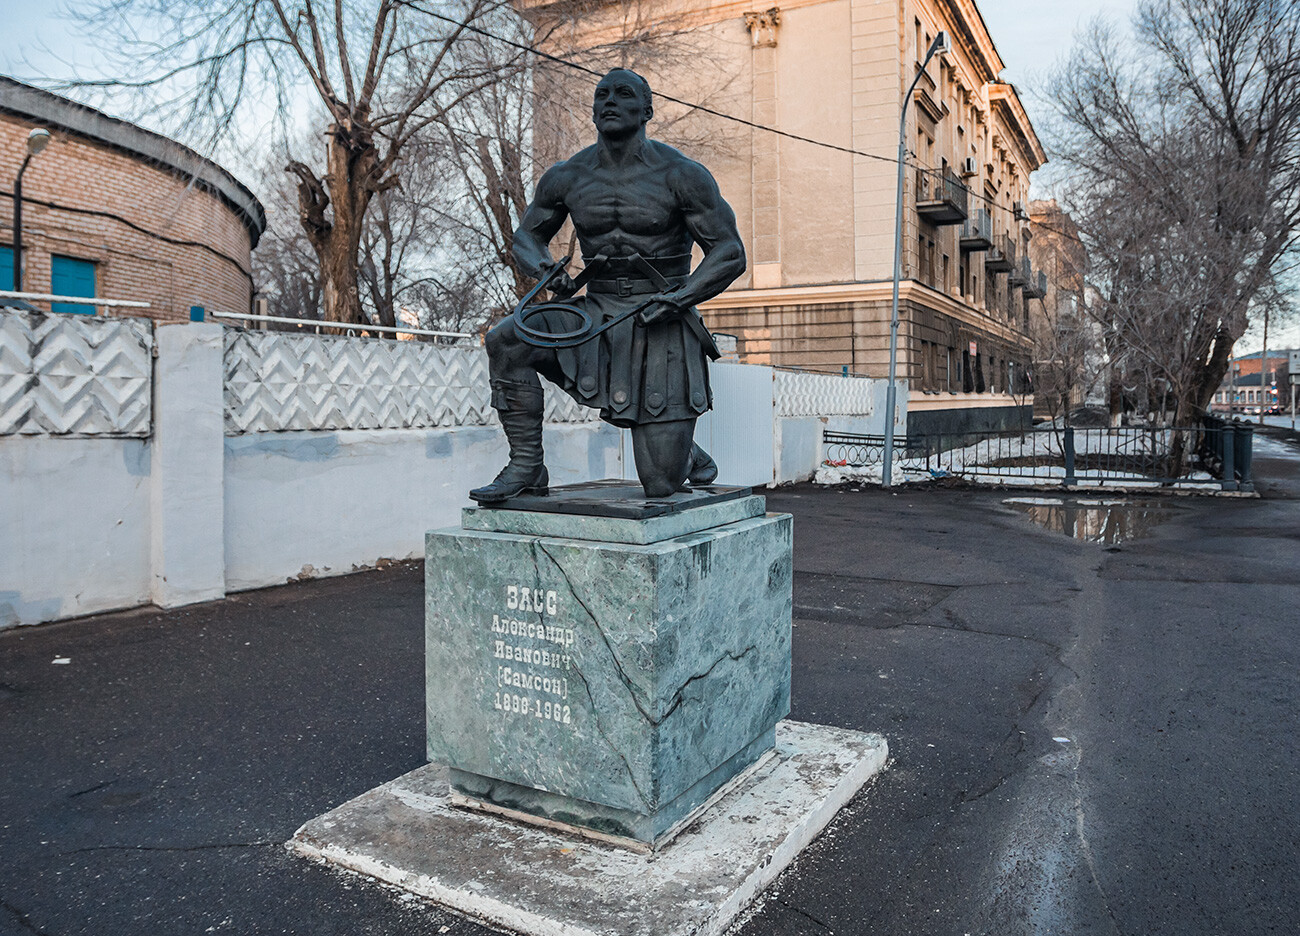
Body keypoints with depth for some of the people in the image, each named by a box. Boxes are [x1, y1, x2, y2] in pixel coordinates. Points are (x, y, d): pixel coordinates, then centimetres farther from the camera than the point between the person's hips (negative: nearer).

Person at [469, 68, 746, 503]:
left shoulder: (681, 175, -7)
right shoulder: (566, 178, 3)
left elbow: (730, 254, -6)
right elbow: (526, 235, 18)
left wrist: (680, 299, -21)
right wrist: (544, 267, -6)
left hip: (662, 325, -3)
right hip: (597, 314, 4)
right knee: (506, 339, -24)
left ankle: (686, 450, 35)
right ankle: (526, 467, -10)